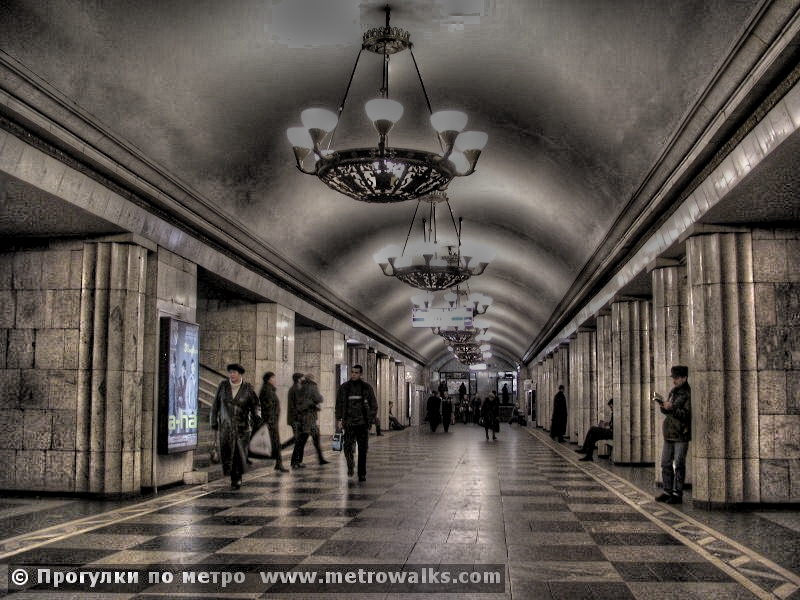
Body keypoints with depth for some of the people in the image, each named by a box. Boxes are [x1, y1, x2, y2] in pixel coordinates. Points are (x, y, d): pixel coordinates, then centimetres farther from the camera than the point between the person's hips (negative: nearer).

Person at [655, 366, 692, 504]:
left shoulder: (688, 394, -9)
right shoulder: (672, 392, 16)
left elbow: (687, 414, -18)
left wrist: (672, 408, -23)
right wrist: (661, 404, 3)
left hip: (681, 435, -8)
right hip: (668, 434, 8)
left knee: (679, 465, -3)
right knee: (666, 463, 9)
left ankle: (678, 494, 3)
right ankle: (668, 491, 17)